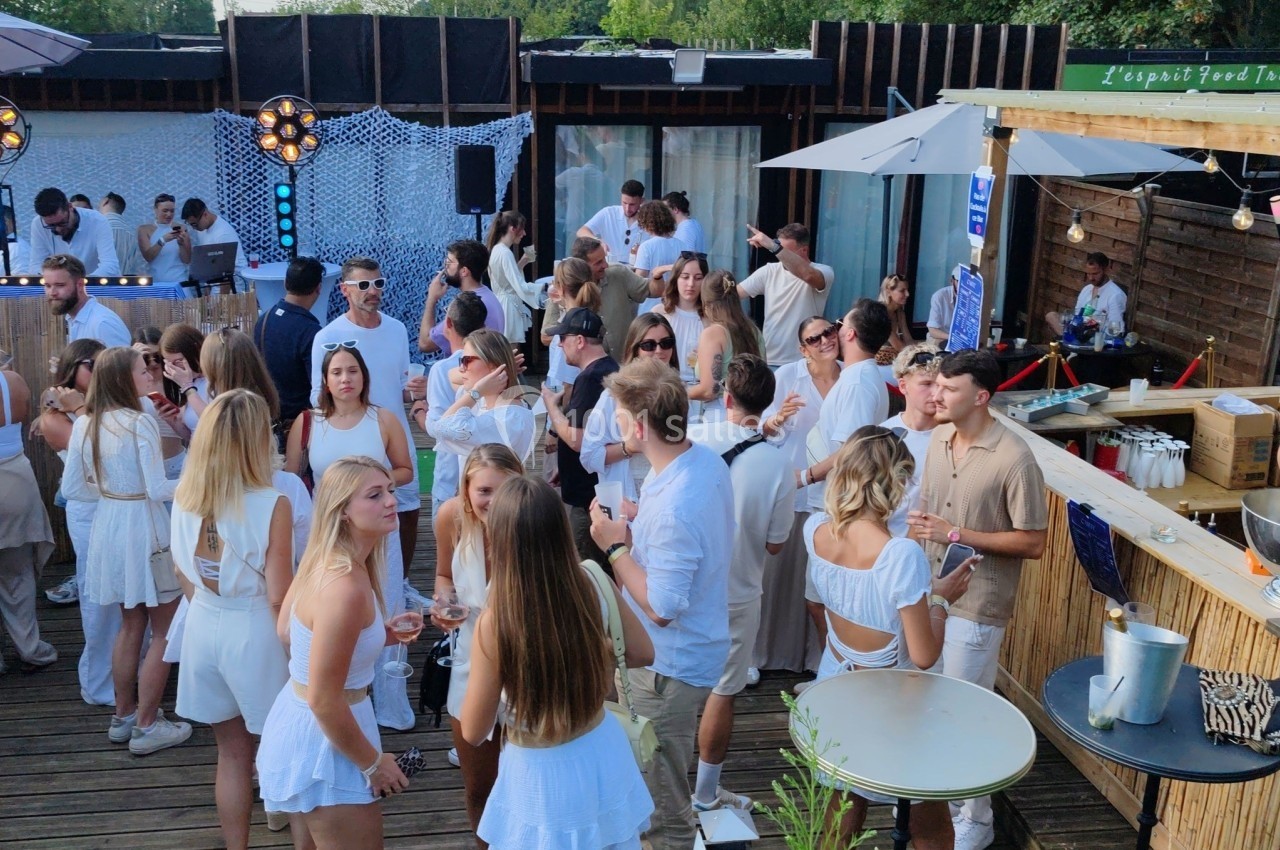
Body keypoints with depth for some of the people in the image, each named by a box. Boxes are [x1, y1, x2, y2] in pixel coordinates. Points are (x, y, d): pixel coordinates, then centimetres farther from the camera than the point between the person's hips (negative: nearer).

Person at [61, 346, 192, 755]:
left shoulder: (84, 425, 3)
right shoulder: (139, 423, -18)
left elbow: (72, 488, 7)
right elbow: (158, 489, -19)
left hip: (108, 524, 7)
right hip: (144, 527, -7)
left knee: (131, 625, 22)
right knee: (164, 631, 6)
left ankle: (124, 716, 32)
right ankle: (146, 727, 11)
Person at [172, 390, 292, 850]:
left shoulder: (185, 498, -4)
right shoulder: (271, 505, -21)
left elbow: (184, 572, 9)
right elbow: (279, 596, -18)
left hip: (204, 627, 5)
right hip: (255, 632, -5)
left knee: (231, 752, 19)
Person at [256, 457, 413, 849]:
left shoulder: (323, 558, -3)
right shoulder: (345, 588, -31)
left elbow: (287, 632, 11)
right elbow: (324, 701, -27)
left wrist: (381, 634, 5)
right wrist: (373, 764, -14)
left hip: (296, 717, 9)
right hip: (324, 740, -9)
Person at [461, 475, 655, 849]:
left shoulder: (495, 623, -27)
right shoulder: (596, 586, -16)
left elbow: (474, 731, -14)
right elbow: (642, 654, 2)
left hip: (544, 776, -4)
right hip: (604, 756, 4)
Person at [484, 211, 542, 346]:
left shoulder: (497, 250, 10)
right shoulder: (505, 253, -19)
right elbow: (521, 287, -25)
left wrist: (523, 262, 13)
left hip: (502, 305, 10)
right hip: (509, 308, -10)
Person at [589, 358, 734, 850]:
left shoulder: (671, 509, -35)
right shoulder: (707, 460, -5)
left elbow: (661, 609, -28)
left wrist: (615, 545, -20)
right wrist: (638, 525, 1)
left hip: (668, 667, -10)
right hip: (700, 649, 10)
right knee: (668, 784, 31)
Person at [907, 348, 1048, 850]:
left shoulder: (1014, 460, -21)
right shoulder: (939, 437, 1)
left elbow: (1033, 543, -17)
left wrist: (956, 535, -22)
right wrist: (919, 528, -4)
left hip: (976, 607, -7)